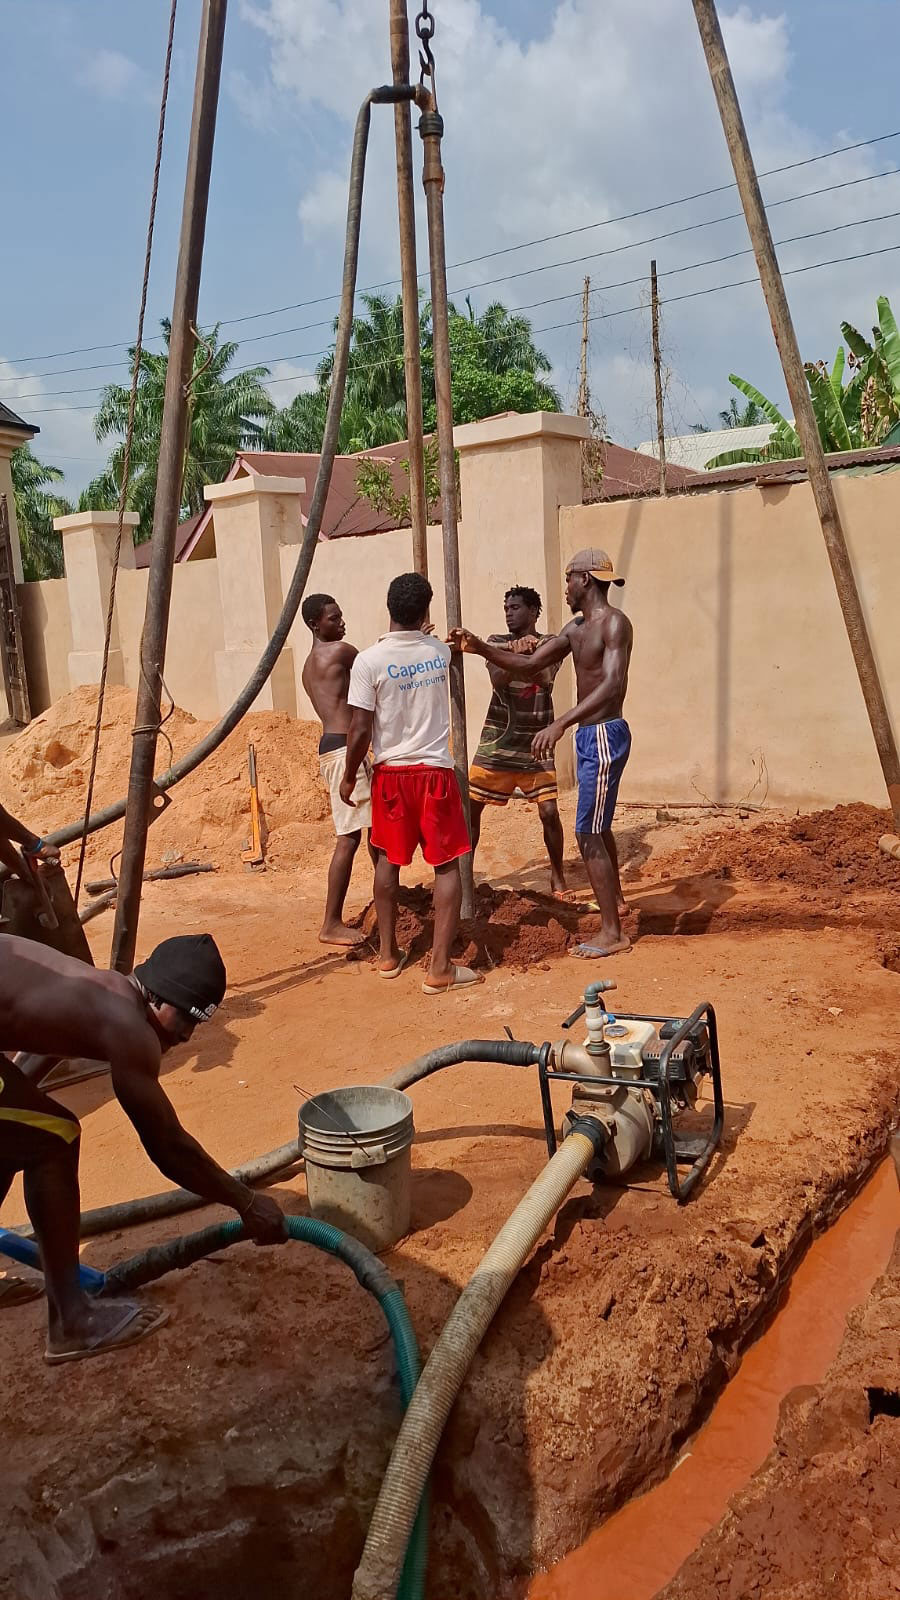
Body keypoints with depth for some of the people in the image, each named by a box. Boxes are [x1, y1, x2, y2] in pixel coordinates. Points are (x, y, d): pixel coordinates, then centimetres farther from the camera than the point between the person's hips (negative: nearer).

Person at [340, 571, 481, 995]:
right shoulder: (440, 652, -1)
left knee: (388, 860, 18)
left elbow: (360, 730, -10)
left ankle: (388, 954, 27)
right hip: (435, 770, 0)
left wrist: (349, 776, 2)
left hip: (390, 773, 0)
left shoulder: (369, 661, -11)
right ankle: (440, 968, -3)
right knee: (447, 866, 2)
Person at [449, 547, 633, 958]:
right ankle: (615, 900, 44)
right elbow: (529, 665, 13)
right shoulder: (576, 628, 12)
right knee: (598, 826, 24)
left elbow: (612, 686, -30)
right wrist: (480, 648, -1)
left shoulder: (614, 623, -17)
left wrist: (560, 724, -40)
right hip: (587, 735, 10)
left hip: (604, 736, -10)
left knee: (587, 834, -9)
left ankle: (612, 932, -1)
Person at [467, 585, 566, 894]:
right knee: (470, 807, 2)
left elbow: (546, 680, -16)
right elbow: (498, 681, -12)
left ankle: (557, 875, 13)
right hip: (498, 740, 1)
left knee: (549, 812, -8)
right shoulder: (497, 642, 4)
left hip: (536, 743, -1)